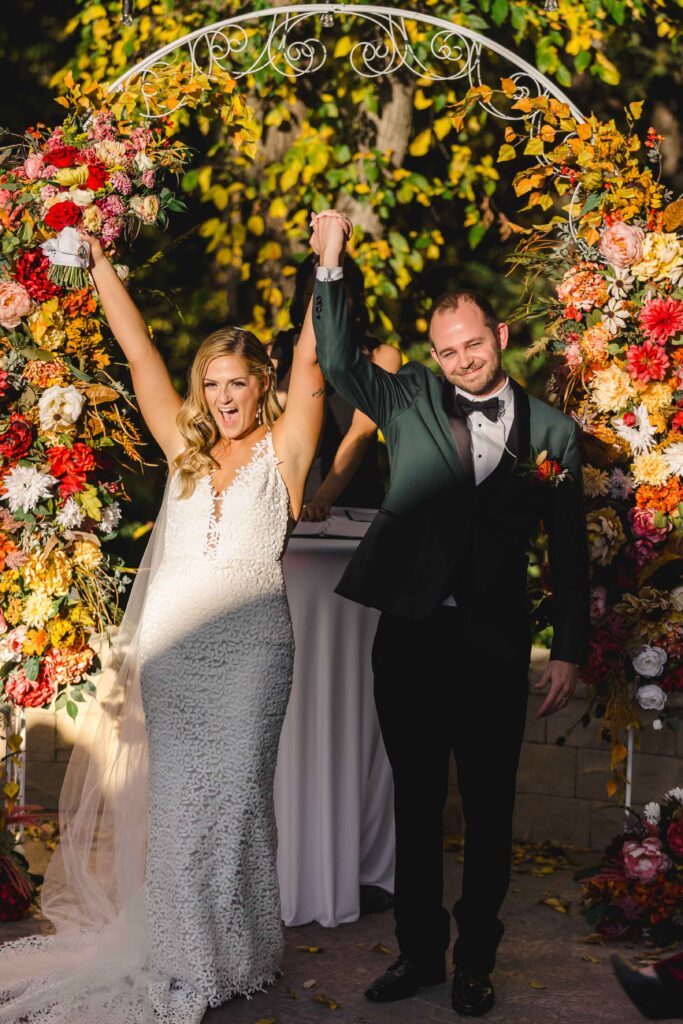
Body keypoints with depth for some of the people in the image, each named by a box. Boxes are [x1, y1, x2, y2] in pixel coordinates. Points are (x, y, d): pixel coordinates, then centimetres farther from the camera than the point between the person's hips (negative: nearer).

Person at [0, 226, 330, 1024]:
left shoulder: (282, 451, 7)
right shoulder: (184, 449, 15)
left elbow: (309, 365, -1)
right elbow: (139, 355, 14)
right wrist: (97, 262, 15)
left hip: (248, 645, -3)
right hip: (170, 643, 3)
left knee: (235, 792, 0)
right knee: (174, 795, 4)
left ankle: (238, 957, 12)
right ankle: (182, 958, 13)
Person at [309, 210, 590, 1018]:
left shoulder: (551, 432, 3)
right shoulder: (411, 401, 6)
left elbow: (569, 551, 4)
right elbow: (338, 362, -4)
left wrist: (568, 652, 2)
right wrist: (331, 267, -13)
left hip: (492, 647, -1)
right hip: (409, 638, 1)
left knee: (488, 813, 8)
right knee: (416, 806, 12)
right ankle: (419, 951, 26)